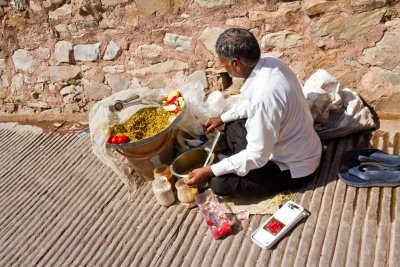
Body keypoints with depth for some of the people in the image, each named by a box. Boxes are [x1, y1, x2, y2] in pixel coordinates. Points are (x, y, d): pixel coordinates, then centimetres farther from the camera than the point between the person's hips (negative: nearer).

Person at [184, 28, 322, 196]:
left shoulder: (265, 95, -37)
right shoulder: (270, 64, -10)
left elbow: (257, 156, -29)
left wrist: (209, 171, -22)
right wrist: (222, 119, 12)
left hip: (293, 167, -8)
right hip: (295, 148, 8)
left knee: (218, 183, -11)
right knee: (233, 127, 16)